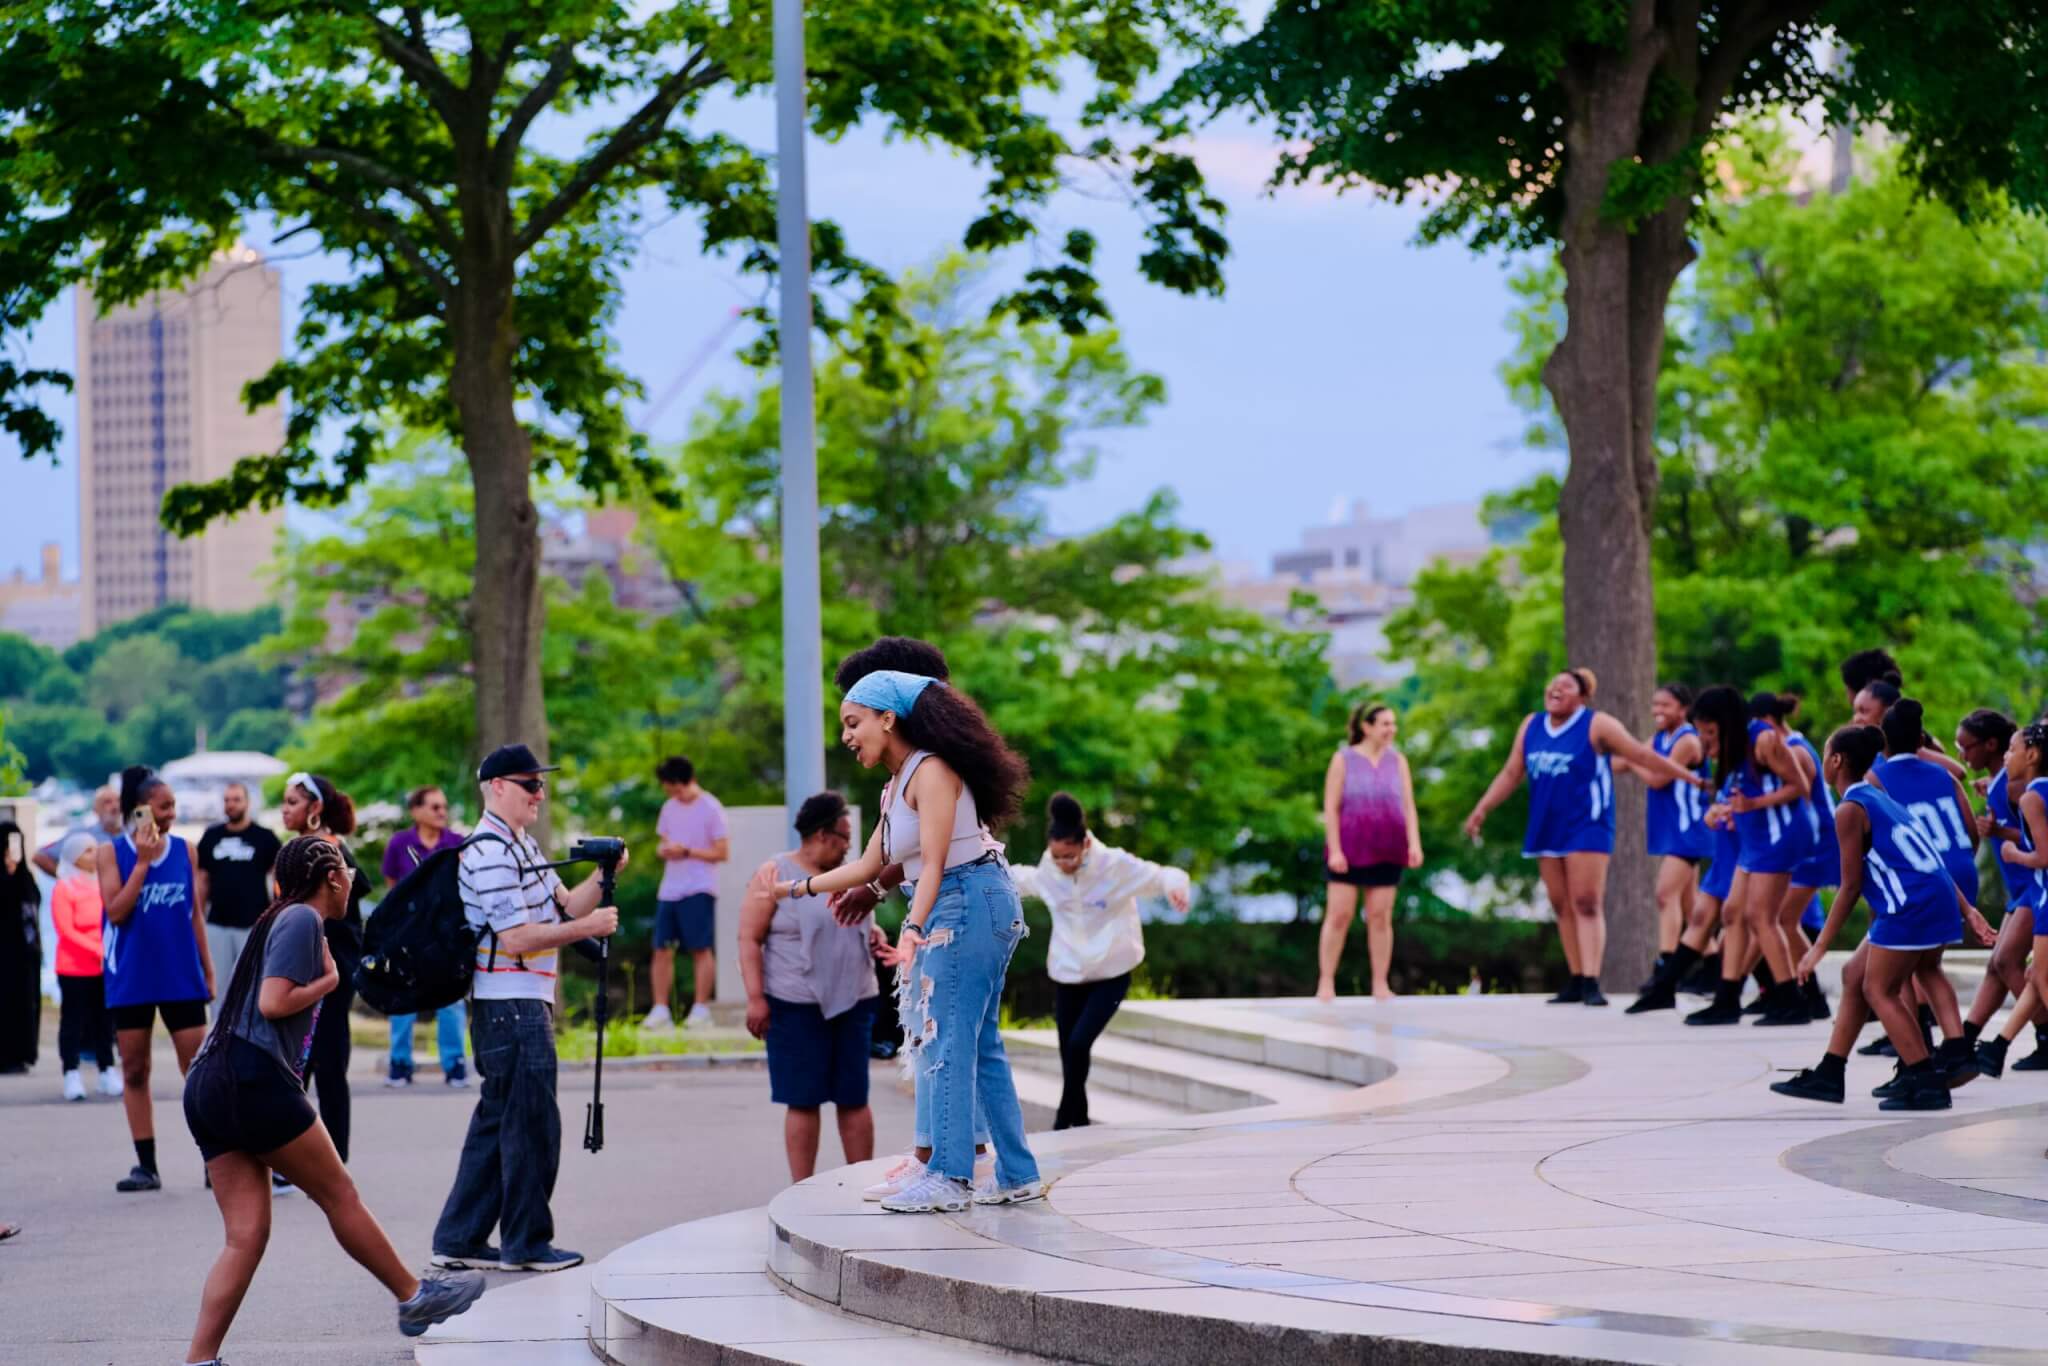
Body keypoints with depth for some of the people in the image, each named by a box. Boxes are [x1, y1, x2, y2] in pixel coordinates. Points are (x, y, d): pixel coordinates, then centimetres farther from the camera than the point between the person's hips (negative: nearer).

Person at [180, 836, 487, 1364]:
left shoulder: (278, 919, 25)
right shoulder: (302, 920, -5)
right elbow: (273, 1003, -16)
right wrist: (329, 981, 0)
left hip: (207, 1086, 9)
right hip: (254, 1079, -9)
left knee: (247, 1235, 3)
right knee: (338, 1194, 6)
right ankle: (414, 1298, 19)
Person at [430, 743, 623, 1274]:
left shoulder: (523, 845, 17)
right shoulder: (490, 852, -16)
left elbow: (563, 905, 16)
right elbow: (516, 937, -21)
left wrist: (603, 876, 0)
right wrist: (587, 928, -17)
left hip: (526, 1002, 10)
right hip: (511, 1005, -10)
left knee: (496, 1120, 13)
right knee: (532, 1123, -4)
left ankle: (460, 1239, 17)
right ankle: (528, 1243, 3)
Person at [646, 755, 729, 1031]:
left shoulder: (710, 809, -6)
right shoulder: (670, 808, 15)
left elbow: (722, 852, -8)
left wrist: (687, 851, -15)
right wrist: (663, 850, -1)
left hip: (698, 890, -6)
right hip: (669, 890, 6)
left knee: (700, 949, -6)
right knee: (662, 949, 1)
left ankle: (701, 1008, -1)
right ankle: (660, 1010, 3)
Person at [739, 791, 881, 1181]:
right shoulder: (774, 875, -4)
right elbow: (749, 940, -7)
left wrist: (871, 932, 5)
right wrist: (755, 998, -14)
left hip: (853, 1002, 5)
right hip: (797, 1006, -5)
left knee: (853, 1098, 4)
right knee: (803, 1100, -3)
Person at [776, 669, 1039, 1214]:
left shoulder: (931, 771, -11)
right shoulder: (899, 783, 18)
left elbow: (933, 864, -18)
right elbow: (869, 865, 23)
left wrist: (912, 930, -28)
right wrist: (798, 888, 26)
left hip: (971, 903, -10)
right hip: (952, 911, 10)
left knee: (949, 1041, -11)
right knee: (980, 1046, 10)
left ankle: (949, 1177, -12)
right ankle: (1017, 1175, 11)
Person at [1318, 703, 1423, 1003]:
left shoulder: (1397, 761, 8)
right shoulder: (1344, 759, -1)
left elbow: (1409, 807, 4)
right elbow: (1330, 808, -4)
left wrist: (1414, 844, -9)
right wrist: (1334, 850, -12)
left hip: (1385, 852, 2)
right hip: (1349, 851, -2)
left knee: (1380, 917, 2)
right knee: (1339, 915, -4)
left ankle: (1380, 986, 6)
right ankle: (1326, 984, 0)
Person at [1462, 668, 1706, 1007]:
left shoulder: (1596, 725, -6)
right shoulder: (1532, 726, 11)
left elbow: (1642, 755, -6)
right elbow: (1511, 774, 15)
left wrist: (1691, 778, -9)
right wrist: (1481, 810, 9)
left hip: (1586, 828, -6)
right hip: (1546, 829, 6)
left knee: (1587, 904, -12)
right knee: (1562, 906, 8)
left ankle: (1591, 983, -16)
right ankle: (1576, 981, 15)